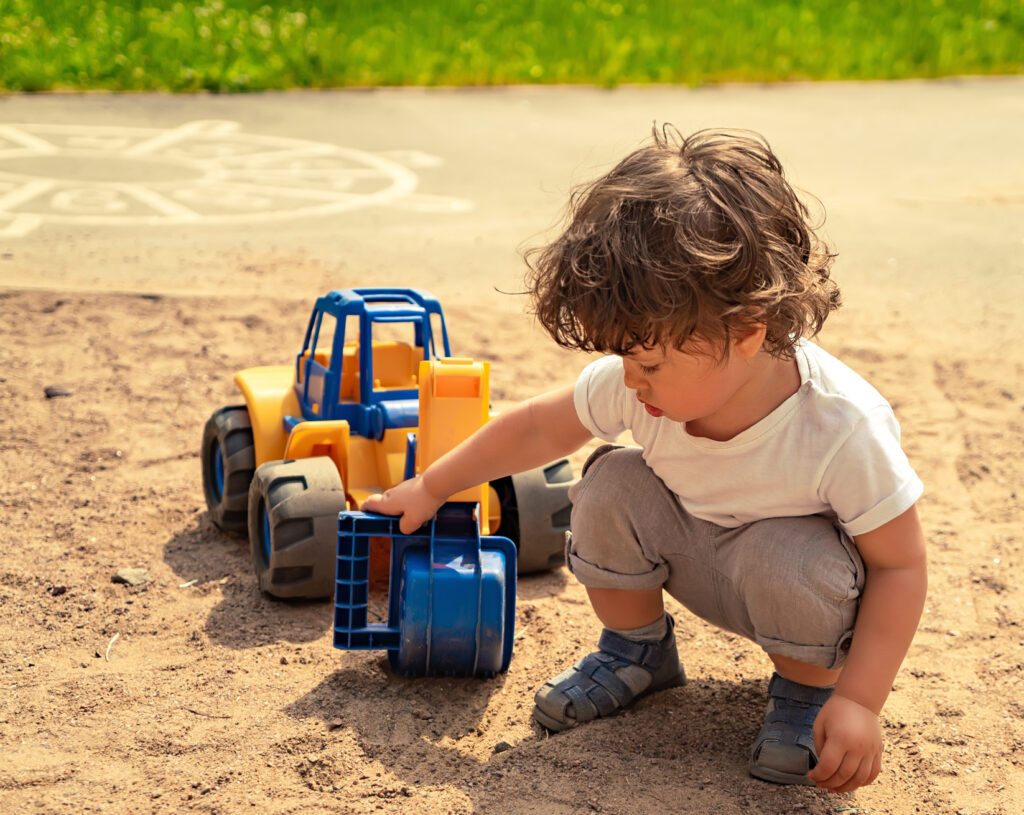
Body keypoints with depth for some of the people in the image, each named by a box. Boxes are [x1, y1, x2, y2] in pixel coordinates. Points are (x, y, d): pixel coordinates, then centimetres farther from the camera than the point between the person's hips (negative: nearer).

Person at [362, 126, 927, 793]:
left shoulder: (843, 429, -37)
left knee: (790, 563, -37)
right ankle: (636, 650, 6)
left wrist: (860, 701, -32)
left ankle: (810, 688, -3)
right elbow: (537, 428, -6)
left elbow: (901, 565, -26)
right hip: (697, 553, 5)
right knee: (612, 485, -20)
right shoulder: (634, 384, -23)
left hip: (799, 574, -4)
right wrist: (431, 489, 2)